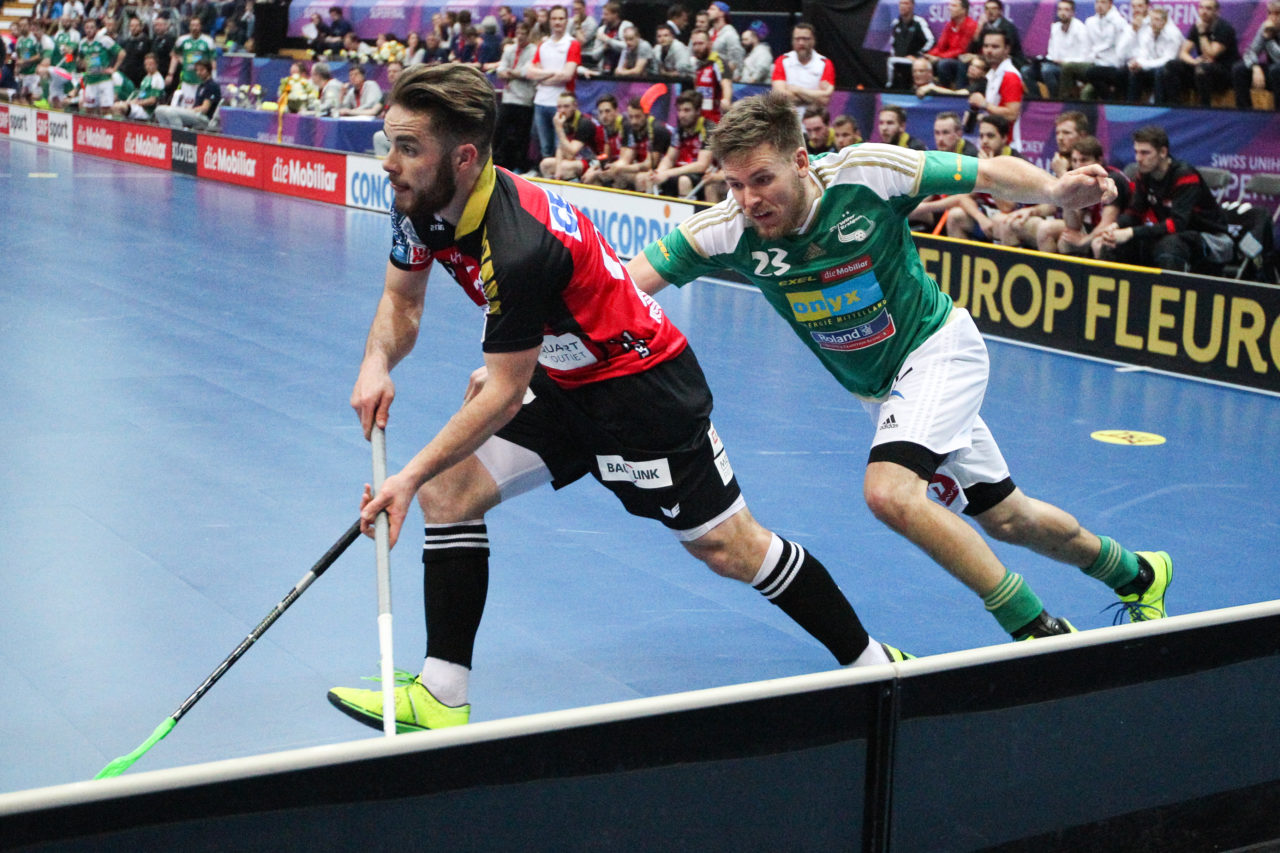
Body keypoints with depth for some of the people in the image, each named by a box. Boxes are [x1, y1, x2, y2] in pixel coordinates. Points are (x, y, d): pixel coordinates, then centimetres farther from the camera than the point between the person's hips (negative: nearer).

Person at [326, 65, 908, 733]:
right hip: (559, 381, 9)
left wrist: (411, 475, -25)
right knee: (447, 492, -4)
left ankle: (873, 662, 20)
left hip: (641, 386, -8)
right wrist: (377, 366, -13)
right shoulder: (421, 206, -8)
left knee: (730, 549, 1)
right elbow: (401, 298, 8)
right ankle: (440, 701, 2)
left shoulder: (520, 248, -35)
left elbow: (503, 395, -27)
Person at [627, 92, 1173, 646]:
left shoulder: (867, 173, -26)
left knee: (889, 491, -28)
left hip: (937, 348, -5)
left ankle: (1040, 632, -15)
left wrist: (1055, 190, -35)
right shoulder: (727, 229, -20)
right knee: (1005, 519, 15)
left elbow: (994, 172, -16)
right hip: (875, 388, 5)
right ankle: (1133, 574, 42)